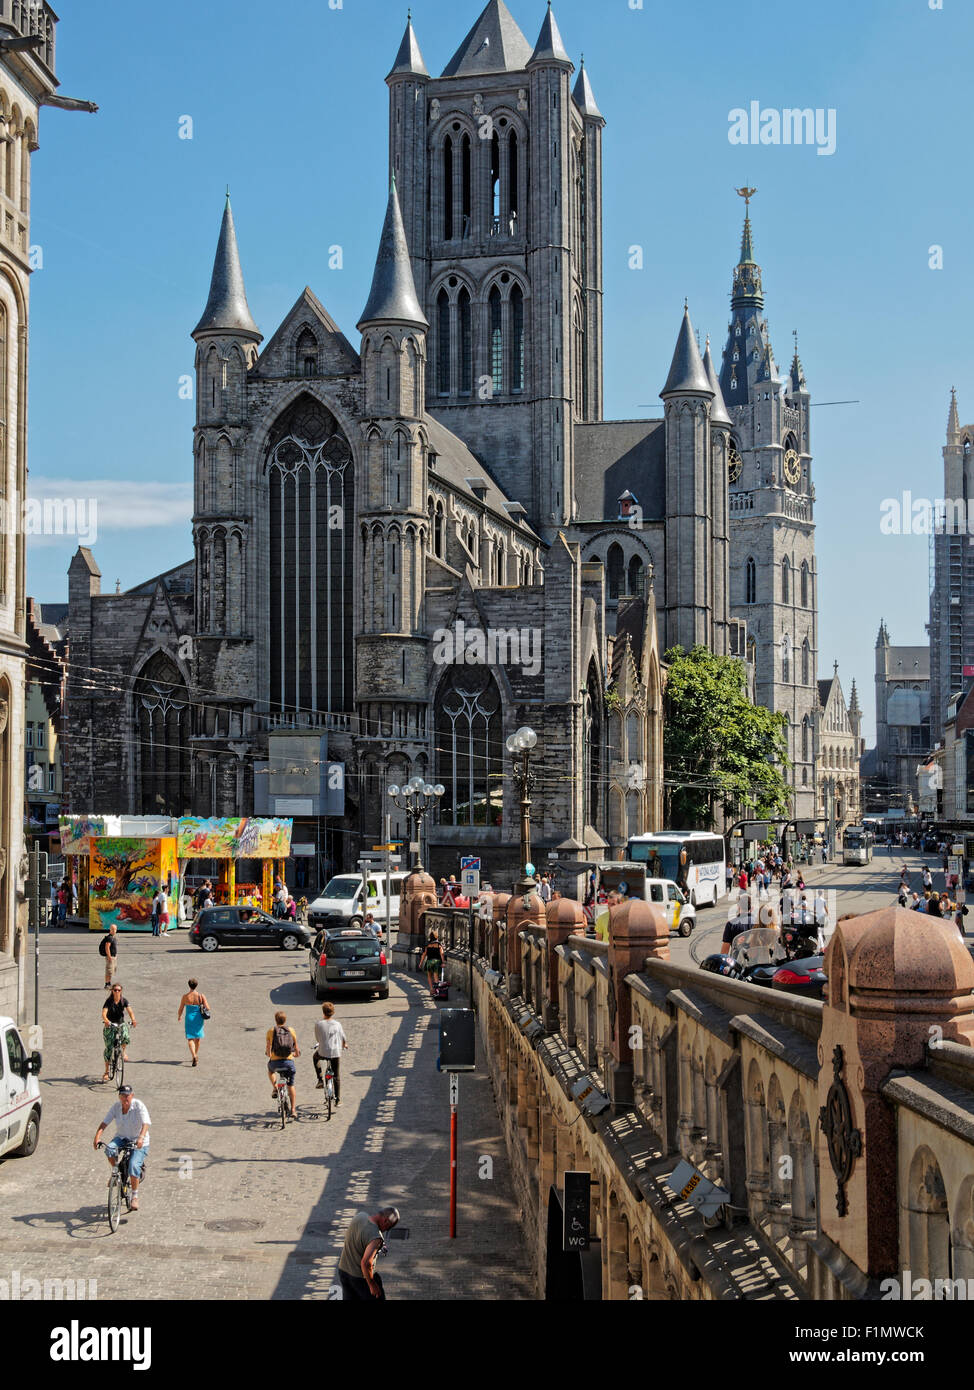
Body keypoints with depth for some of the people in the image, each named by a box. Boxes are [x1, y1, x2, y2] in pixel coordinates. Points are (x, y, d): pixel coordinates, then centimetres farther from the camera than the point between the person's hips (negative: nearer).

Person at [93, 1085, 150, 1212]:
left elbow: (146, 1123, -27)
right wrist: (97, 1137, -28)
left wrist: (141, 1137, -45)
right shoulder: (116, 1106, -5)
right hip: (121, 1138, 4)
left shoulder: (138, 1106, -15)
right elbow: (104, 1123, -11)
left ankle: (135, 1197, -7)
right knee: (109, 1149, -29)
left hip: (139, 1142, -4)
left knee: (133, 1166, -24)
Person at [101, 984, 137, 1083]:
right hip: (110, 1025, -1)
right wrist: (106, 1021, -46)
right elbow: (104, 1013, -24)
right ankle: (106, 1072, 4)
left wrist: (133, 1020, -37)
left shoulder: (124, 1000, -6)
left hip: (121, 1023, 1)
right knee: (108, 1048, -7)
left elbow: (130, 1011, -18)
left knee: (126, 1037, -31)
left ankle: (124, 1051, 3)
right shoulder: (109, 1001, -12)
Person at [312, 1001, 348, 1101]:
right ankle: (338, 1099, 15)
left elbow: (317, 1039, 6)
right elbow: (343, 1038, 6)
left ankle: (320, 1080, 25)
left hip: (323, 1053, -1)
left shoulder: (318, 1024, -6)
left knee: (315, 1056, 35)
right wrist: (344, 1045, 29)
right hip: (336, 1053, 1)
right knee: (336, 1076, 15)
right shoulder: (337, 1024, -2)